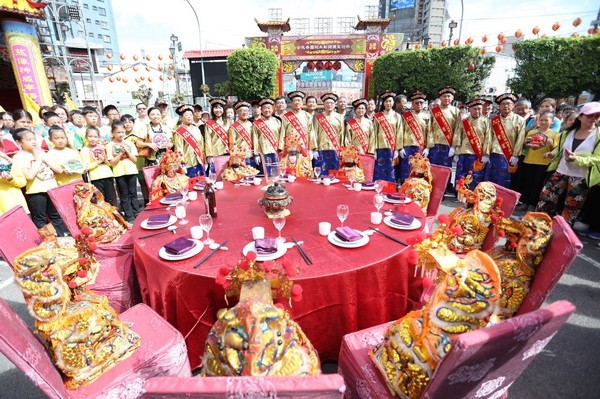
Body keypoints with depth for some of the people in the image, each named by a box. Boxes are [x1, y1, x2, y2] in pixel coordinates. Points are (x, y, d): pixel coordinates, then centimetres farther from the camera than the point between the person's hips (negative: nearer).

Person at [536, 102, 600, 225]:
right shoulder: (569, 132, 8)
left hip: (580, 177, -4)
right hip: (561, 172, 4)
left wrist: (577, 159, -29)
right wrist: (552, 153, -1)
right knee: (545, 198, 1)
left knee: (571, 210, 5)